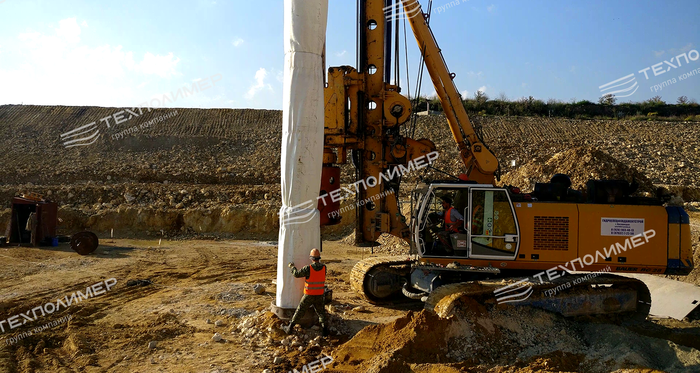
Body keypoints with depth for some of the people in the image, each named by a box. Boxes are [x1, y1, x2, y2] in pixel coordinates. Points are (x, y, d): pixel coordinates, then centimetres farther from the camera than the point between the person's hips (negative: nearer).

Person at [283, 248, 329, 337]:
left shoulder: (308, 268, -21)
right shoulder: (324, 267, -7)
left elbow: (296, 274, -12)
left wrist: (292, 267, 6)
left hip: (309, 296, -3)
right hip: (320, 295, 3)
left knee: (300, 311, 11)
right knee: (321, 313, 17)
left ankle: (290, 328, 21)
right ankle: (325, 330, 7)